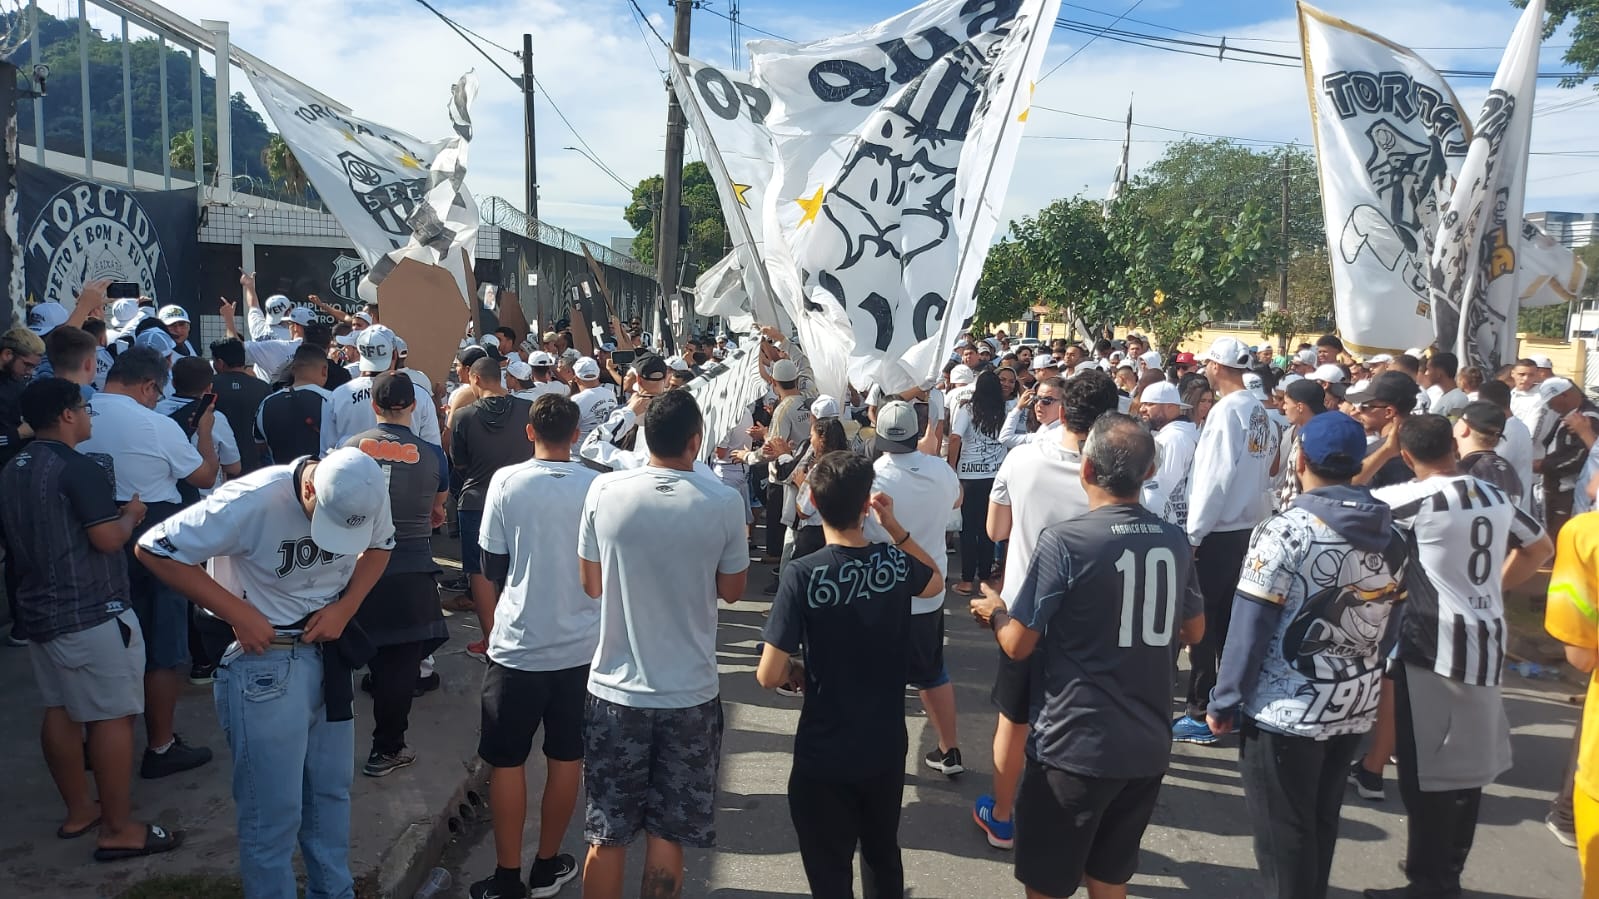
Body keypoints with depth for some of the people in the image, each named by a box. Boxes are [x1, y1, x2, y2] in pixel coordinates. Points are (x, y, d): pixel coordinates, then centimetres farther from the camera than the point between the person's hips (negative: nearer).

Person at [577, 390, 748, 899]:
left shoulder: (604, 491, -9)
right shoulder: (723, 503, -11)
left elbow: (591, 585, 3)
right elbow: (732, 590, 3)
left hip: (616, 689, 1)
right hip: (689, 694, -1)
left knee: (607, 835, 14)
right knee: (668, 835, 14)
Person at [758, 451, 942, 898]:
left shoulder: (802, 574, -22)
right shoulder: (895, 561, -9)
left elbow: (769, 676, -22)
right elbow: (936, 583, 16)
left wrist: (797, 672, 0)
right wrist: (895, 528, 8)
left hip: (825, 756, -4)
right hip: (886, 747, 4)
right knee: (883, 857, 26)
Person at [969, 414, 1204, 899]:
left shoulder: (1064, 541, -18)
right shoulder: (1176, 541, 0)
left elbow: (1018, 645, -13)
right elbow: (1194, 631, 15)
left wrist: (994, 611, 7)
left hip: (1075, 745, -5)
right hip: (1148, 746, 6)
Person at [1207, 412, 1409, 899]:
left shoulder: (1285, 532, -18)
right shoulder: (1390, 535, 2)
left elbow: (1250, 626, -17)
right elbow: (1391, 624, 10)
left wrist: (1224, 701, -9)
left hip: (1286, 709, -7)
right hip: (1357, 704, 7)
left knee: (1281, 830, 7)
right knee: (1322, 820, 21)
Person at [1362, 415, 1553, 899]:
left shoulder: (1416, 498, -14)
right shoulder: (1495, 496, 9)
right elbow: (1540, 547, 24)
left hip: (1434, 648, -8)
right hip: (1486, 643, 8)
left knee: (1427, 771, 0)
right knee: (1468, 764, 16)